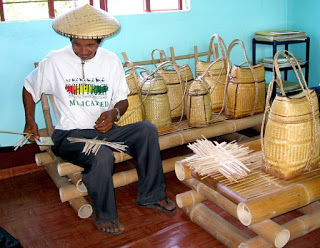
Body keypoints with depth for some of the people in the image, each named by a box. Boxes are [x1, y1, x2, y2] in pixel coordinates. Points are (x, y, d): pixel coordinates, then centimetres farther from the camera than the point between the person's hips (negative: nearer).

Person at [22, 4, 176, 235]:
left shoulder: (111, 61, 4)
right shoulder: (54, 62, -3)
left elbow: (122, 99, 9)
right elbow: (29, 87, 13)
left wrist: (114, 113, -14)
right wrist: (30, 121, 3)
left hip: (104, 129, 4)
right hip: (70, 135, -3)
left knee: (147, 129, -21)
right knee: (102, 156, -35)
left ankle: (150, 195, -7)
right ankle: (104, 214, -7)